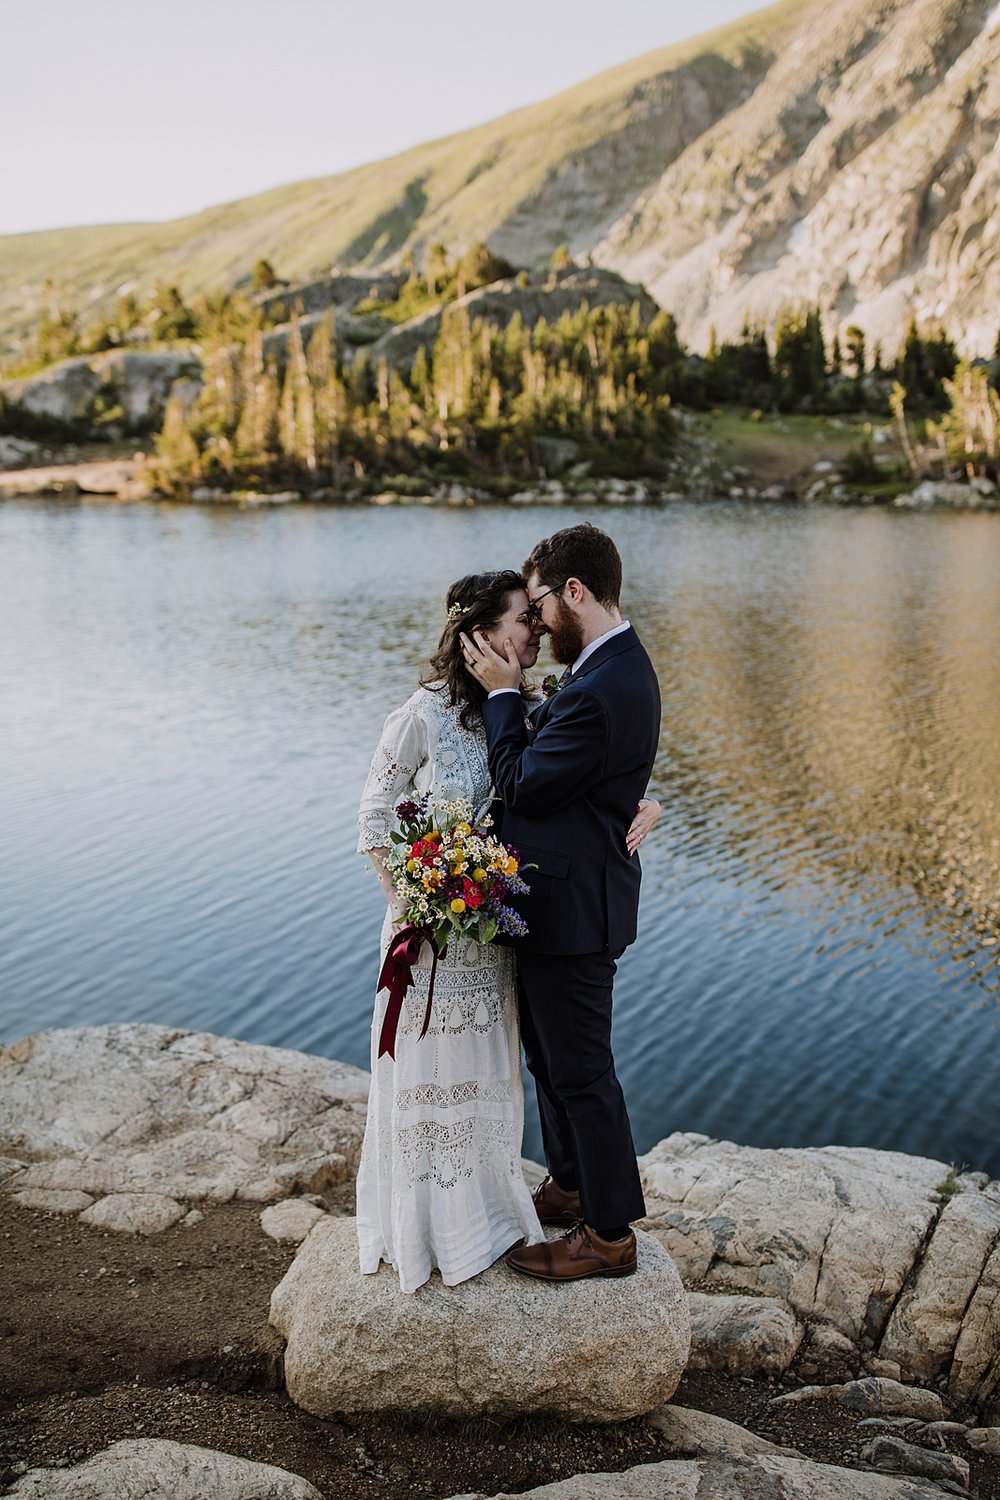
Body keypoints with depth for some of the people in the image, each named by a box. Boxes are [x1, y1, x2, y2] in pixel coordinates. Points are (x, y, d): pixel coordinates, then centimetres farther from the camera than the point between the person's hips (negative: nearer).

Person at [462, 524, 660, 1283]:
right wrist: (508, 694, 0)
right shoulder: (617, 666, 7)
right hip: (561, 899, 11)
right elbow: (546, 761, 10)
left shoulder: (601, 692, -27)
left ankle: (610, 1234, 20)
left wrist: (503, 692, -13)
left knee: (581, 1071, 4)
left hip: (572, 909, -11)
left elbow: (521, 788, -20)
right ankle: (571, 1185, 43)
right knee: (549, 1055, 24)